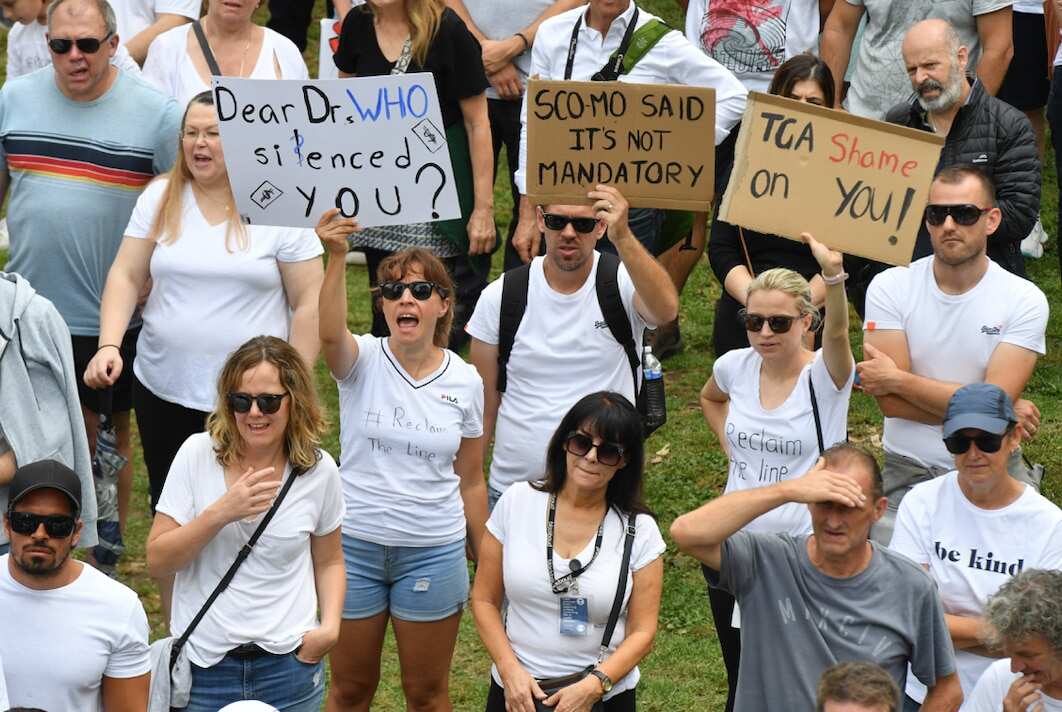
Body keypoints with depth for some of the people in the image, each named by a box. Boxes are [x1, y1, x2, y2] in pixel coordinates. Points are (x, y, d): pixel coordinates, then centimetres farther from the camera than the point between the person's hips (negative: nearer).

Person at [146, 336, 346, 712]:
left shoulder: (318, 470, -2)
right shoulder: (198, 454, -7)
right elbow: (156, 562, -8)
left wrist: (330, 625, -4)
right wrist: (221, 512, -20)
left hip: (287, 667, 1)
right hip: (203, 667, -1)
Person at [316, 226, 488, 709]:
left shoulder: (464, 381, -2)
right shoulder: (364, 361, -8)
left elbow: (469, 481, 6)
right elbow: (329, 334, -35)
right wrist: (337, 257, -49)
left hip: (434, 553, 1)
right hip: (355, 543, -1)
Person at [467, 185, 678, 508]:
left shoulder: (624, 282, -9)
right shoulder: (500, 297, -3)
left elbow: (666, 309, -34)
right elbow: (484, 406, 2)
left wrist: (623, 237, -45)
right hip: (513, 489, 2)